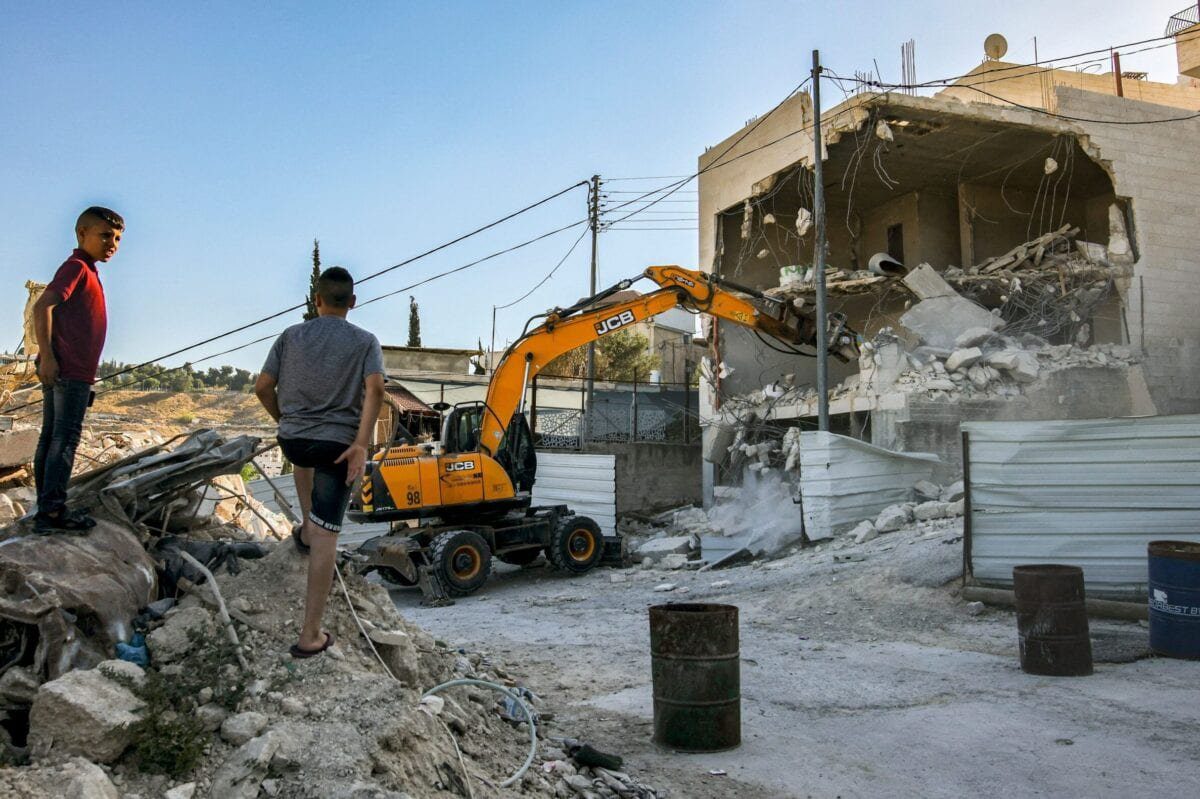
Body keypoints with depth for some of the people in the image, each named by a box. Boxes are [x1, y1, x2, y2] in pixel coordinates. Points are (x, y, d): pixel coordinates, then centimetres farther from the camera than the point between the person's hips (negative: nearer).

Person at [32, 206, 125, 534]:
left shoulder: (86, 271, 20)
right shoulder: (77, 267, -8)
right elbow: (42, 306, -19)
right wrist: (46, 355, -23)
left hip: (71, 371, 10)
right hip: (69, 370, -10)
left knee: (51, 438, 9)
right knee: (65, 438, -9)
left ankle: (47, 508, 15)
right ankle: (52, 510, -9)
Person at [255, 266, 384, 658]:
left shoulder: (291, 336, 5)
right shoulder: (365, 342, 0)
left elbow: (263, 387, 3)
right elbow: (375, 389, -17)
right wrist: (361, 444, -19)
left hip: (292, 439, 3)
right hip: (339, 444, -3)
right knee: (326, 538, -1)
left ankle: (306, 529, 41)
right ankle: (310, 635, 0)